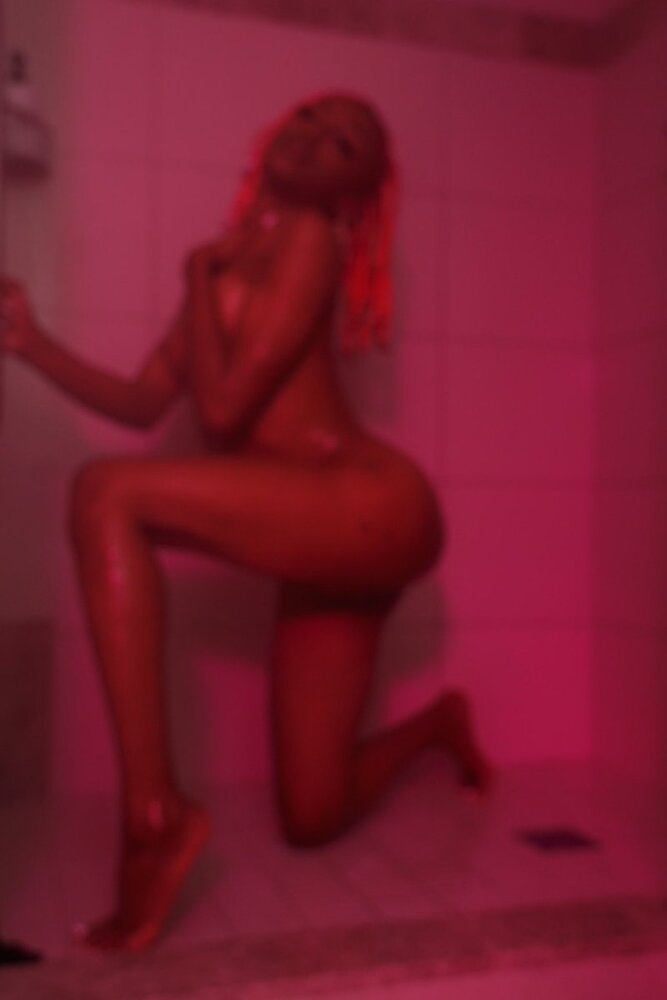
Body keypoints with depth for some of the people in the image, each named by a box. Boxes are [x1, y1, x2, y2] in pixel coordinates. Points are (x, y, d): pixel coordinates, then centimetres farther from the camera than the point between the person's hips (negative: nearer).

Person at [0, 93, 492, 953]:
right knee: (311, 819, 12)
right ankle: (436, 723, 42)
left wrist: (198, 282, 1)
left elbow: (222, 412, -13)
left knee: (107, 494, -25)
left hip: (374, 511, -8)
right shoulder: (228, 257, 20)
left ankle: (155, 812, -27)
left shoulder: (307, 238, -4)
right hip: (337, 545, 8)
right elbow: (144, 404, 15)